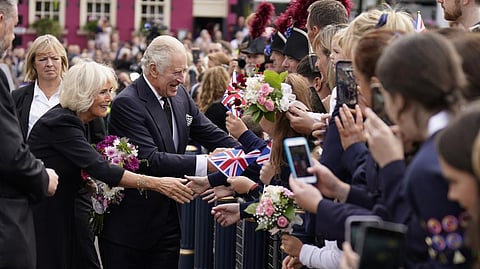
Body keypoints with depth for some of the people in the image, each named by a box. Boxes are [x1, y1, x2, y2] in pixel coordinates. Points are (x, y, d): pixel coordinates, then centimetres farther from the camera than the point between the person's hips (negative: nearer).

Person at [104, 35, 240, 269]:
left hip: (168, 221, 7)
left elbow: (212, 134, 10)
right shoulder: (127, 104, -18)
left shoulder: (180, 95, 6)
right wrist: (204, 164, -29)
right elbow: (149, 159, -26)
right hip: (129, 225, -7)